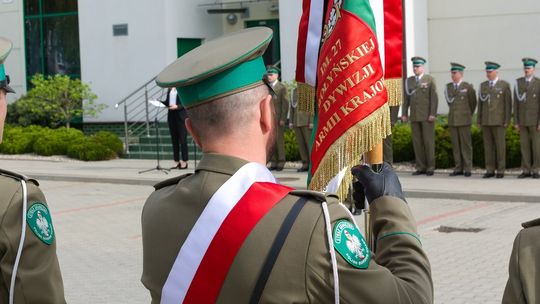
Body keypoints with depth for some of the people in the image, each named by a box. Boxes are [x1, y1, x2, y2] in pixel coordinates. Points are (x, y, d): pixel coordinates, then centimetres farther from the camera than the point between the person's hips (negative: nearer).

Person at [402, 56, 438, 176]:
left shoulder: (430, 80, -3)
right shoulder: (409, 81, 11)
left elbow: (434, 98, -8)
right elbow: (406, 99, 11)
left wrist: (433, 114, -16)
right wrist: (404, 114, 4)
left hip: (427, 116, -4)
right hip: (414, 116, 4)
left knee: (428, 141, -4)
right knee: (417, 142, 3)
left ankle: (430, 168, 1)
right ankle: (421, 167, 8)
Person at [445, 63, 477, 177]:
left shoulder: (468, 87, -3)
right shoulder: (448, 87, 9)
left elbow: (473, 103, 6)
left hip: (464, 120, -4)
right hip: (452, 119, 4)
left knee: (466, 145, -2)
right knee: (456, 145, 5)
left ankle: (468, 169, 1)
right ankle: (458, 169, 9)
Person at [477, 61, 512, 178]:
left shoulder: (504, 85, -4)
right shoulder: (483, 85, 10)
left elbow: (508, 104, -6)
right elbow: (480, 104, 11)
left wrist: (507, 121, -12)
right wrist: (479, 120, 7)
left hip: (499, 121, -4)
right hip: (486, 121, 4)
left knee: (500, 146, -2)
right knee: (488, 146, 4)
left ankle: (501, 171, 4)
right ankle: (490, 171, 10)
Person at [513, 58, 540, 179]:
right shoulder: (518, 82, 3)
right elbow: (516, 103, 4)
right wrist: (516, 122, 0)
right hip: (523, 120, 3)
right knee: (524, 145, 4)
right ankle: (526, 171, 9)